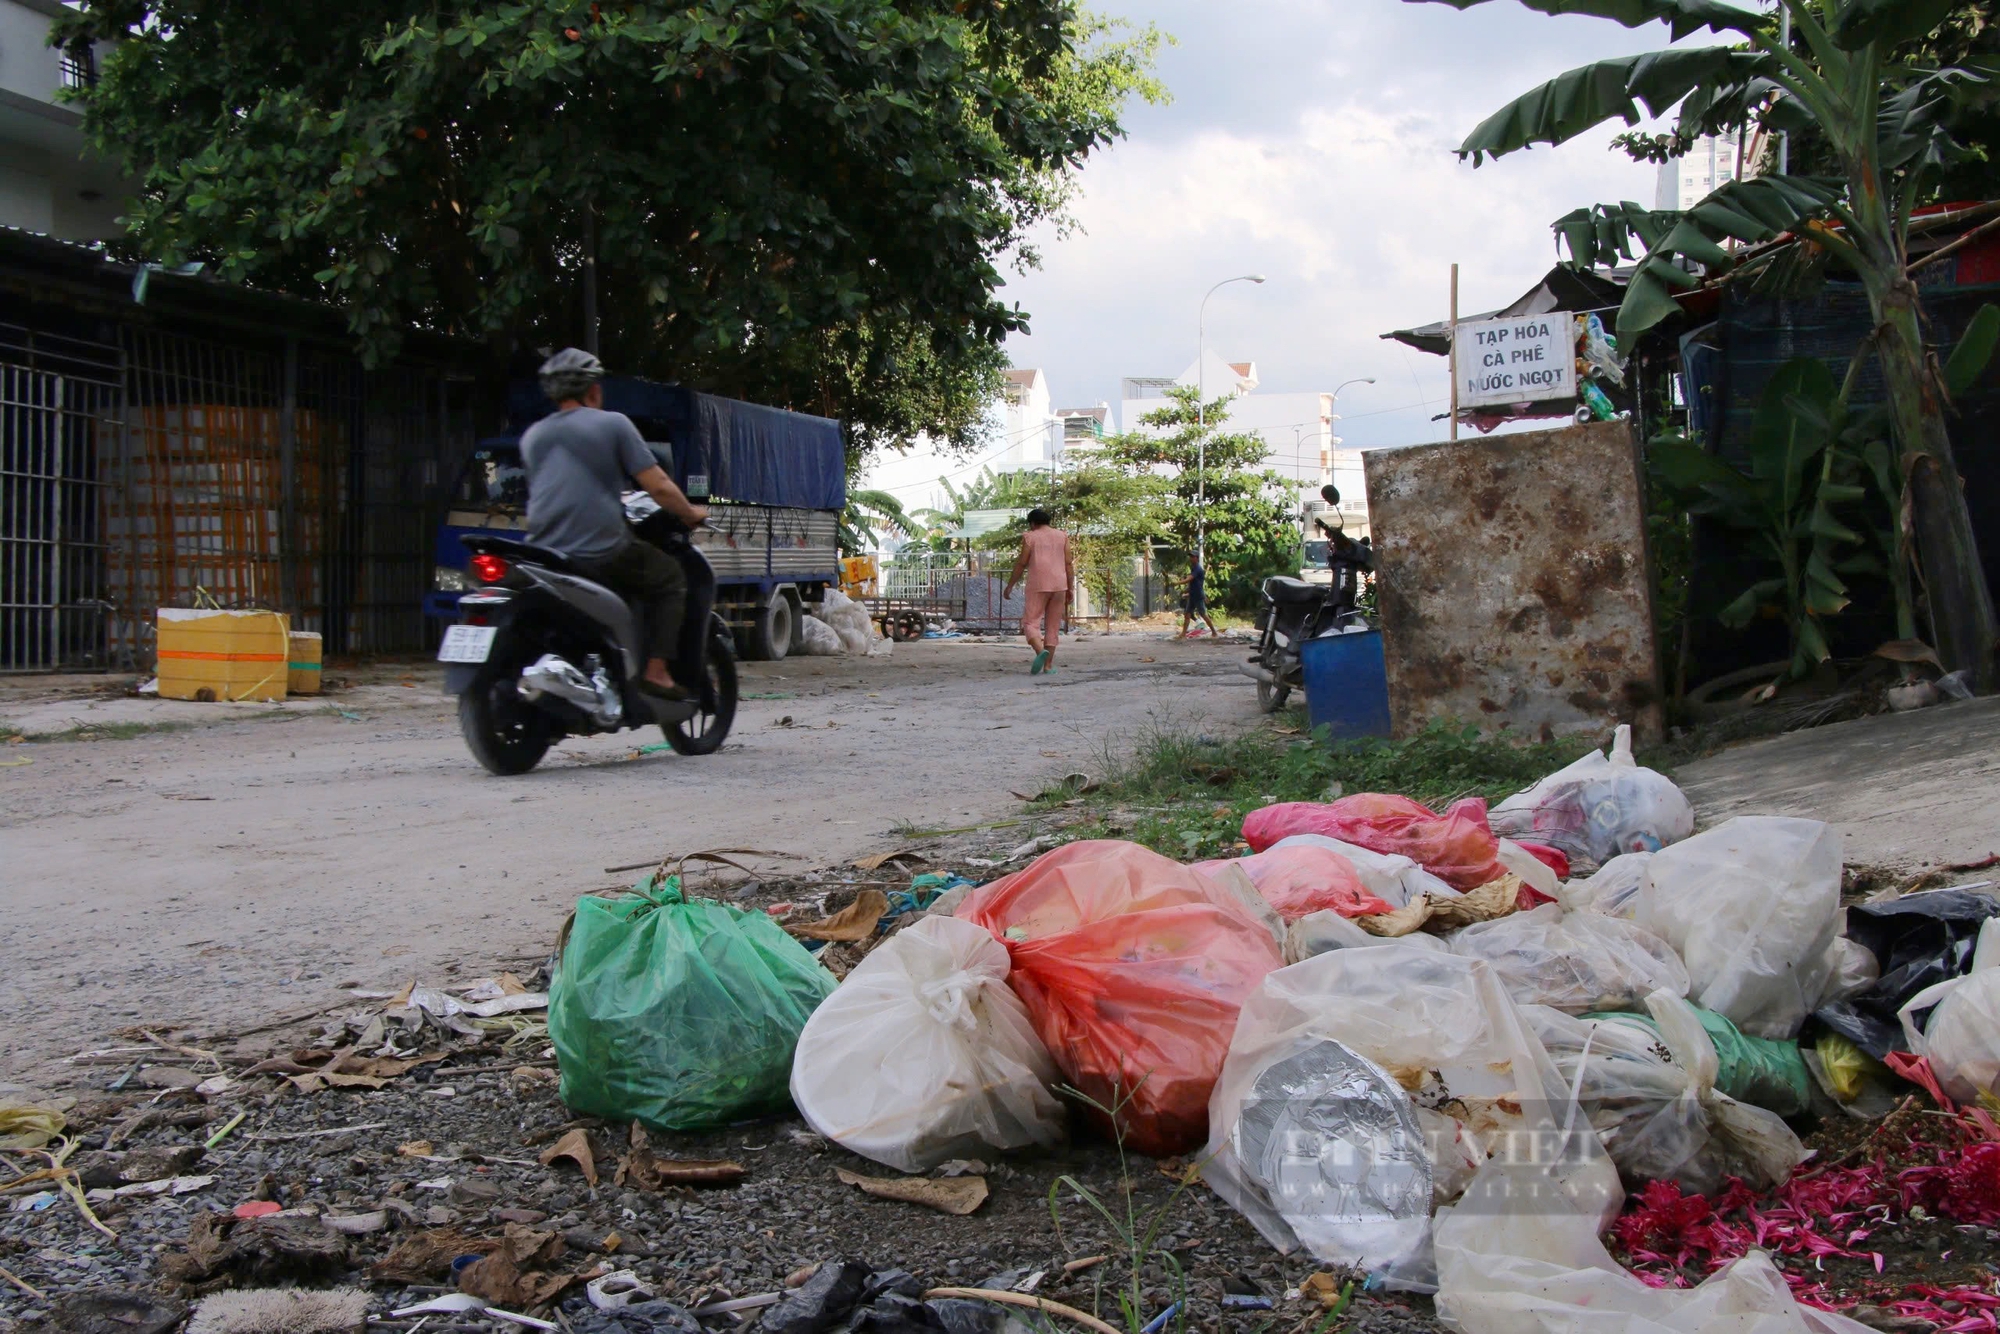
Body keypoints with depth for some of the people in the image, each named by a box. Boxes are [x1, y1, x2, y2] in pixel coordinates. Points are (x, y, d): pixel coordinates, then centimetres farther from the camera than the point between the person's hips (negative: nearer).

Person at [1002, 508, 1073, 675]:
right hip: (1059, 585, 4)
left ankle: (1041, 652, -28)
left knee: (1031, 623, -2)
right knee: (1052, 626, 9)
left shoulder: (1030, 537, 2)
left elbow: (1021, 564, -1)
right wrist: (1070, 590, 8)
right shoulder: (1062, 536, 10)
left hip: (1038, 586, -3)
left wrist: (1009, 586, 8)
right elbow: (1068, 564, 5)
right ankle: (1048, 665, 5)